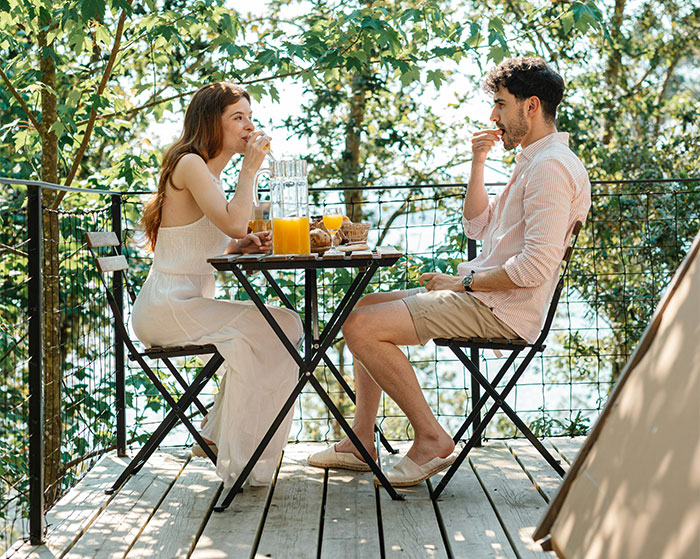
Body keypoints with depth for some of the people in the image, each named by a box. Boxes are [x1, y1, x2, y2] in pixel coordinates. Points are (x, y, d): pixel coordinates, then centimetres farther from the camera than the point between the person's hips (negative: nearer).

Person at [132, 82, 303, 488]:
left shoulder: (210, 172, 19)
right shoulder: (190, 164, -11)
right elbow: (235, 223, -24)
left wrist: (242, 246, 2)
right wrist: (251, 168, -12)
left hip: (189, 305, 9)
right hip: (166, 307, -9)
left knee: (283, 325, 2)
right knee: (278, 329, -16)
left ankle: (218, 437, 9)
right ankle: (242, 460, -10)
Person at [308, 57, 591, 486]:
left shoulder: (552, 166, -17)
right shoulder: (536, 161, 18)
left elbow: (535, 267, -26)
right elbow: (478, 227, 21)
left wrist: (464, 282, -14)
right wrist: (478, 164, 9)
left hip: (501, 311, -11)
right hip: (481, 296, 11)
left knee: (362, 327, -18)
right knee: (366, 307, 15)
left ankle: (431, 437, -9)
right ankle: (362, 442, 13)